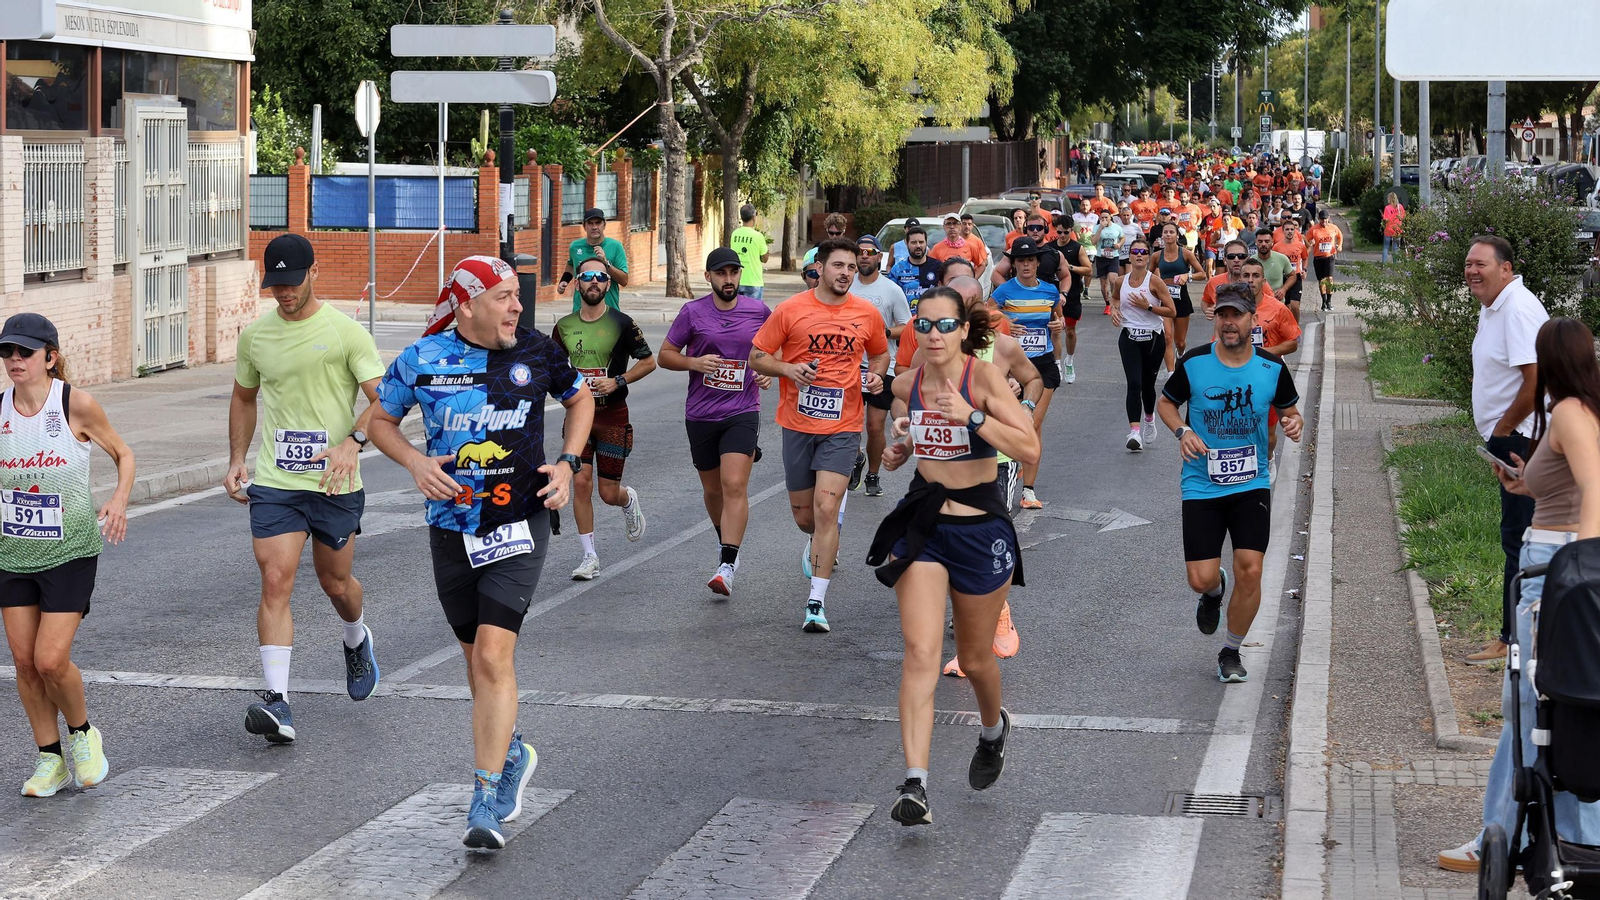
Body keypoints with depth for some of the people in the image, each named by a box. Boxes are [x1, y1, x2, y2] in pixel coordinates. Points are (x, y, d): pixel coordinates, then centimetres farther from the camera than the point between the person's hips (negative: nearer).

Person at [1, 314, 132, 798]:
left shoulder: (76, 404, -12)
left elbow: (123, 454, 1)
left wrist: (119, 500, -15)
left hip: (69, 553, -4)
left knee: (51, 660, -11)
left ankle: (82, 733, 18)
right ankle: (49, 757, 20)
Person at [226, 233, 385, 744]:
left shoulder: (345, 331, -6)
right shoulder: (255, 334, 7)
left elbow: (383, 398, -9)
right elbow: (244, 398, 22)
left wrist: (353, 442, -26)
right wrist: (236, 460, 11)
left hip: (335, 484, -2)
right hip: (274, 483, 2)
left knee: (335, 584, 13)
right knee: (275, 583, -12)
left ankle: (357, 641, 48)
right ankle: (276, 702, -17)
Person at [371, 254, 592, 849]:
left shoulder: (537, 354, -1)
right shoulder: (422, 360, -3)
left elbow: (580, 399, 18)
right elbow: (380, 420, 11)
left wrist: (568, 463, 3)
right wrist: (416, 464, -7)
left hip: (521, 525, -2)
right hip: (452, 528, 2)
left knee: (493, 655, -15)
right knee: (478, 660, 12)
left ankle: (487, 800, -12)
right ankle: (512, 755, 39)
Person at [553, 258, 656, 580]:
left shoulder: (622, 323, -7)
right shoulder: (564, 326, 4)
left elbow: (648, 361, 0)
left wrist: (618, 381, -13)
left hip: (613, 415, -3)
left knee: (609, 493, 0)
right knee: (581, 482, -8)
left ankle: (630, 500, 39)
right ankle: (589, 557, 3)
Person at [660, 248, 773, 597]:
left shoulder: (758, 311, 2)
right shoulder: (692, 312, -1)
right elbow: (665, 354, 4)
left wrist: (768, 372, -1)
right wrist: (694, 363, -14)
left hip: (742, 413, -2)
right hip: (701, 414, 2)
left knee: (734, 485, -17)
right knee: (713, 488, 14)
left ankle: (727, 566, -18)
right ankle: (725, 541, 42)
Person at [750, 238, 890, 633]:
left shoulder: (867, 314, 2)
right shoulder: (791, 310, -4)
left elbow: (880, 353, 21)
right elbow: (756, 356, 2)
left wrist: (875, 375, -2)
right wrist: (788, 369, -17)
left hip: (843, 426, -1)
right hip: (798, 424, 1)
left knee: (826, 508, -15)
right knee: (803, 515, 11)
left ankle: (817, 603, -10)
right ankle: (820, 541, 50)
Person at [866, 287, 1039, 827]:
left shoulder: (984, 378, -13)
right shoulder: (906, 385, 1)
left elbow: (1030, 450, -22)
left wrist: (971, 416, -31)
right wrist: (900, 449, 1)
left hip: (980, 527, -2)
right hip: (921, 523, 2)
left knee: (974, 659, 14)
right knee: (920, 652, -14)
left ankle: (993, 729, 49)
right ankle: (914, 785, -20)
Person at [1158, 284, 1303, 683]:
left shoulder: (1273, 368, -3)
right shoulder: (1194, 363, -6)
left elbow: (1288, 409, 13)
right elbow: (1166, 403, 9)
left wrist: (1294, 423, -11)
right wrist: (1182, 431, -11)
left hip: (1252, 485, 1)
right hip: (1202, 485, -1)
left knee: (1250, 570, -10)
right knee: (1202, 579, -6)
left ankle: (1231, 653, 13)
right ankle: (1214, 592, 36)